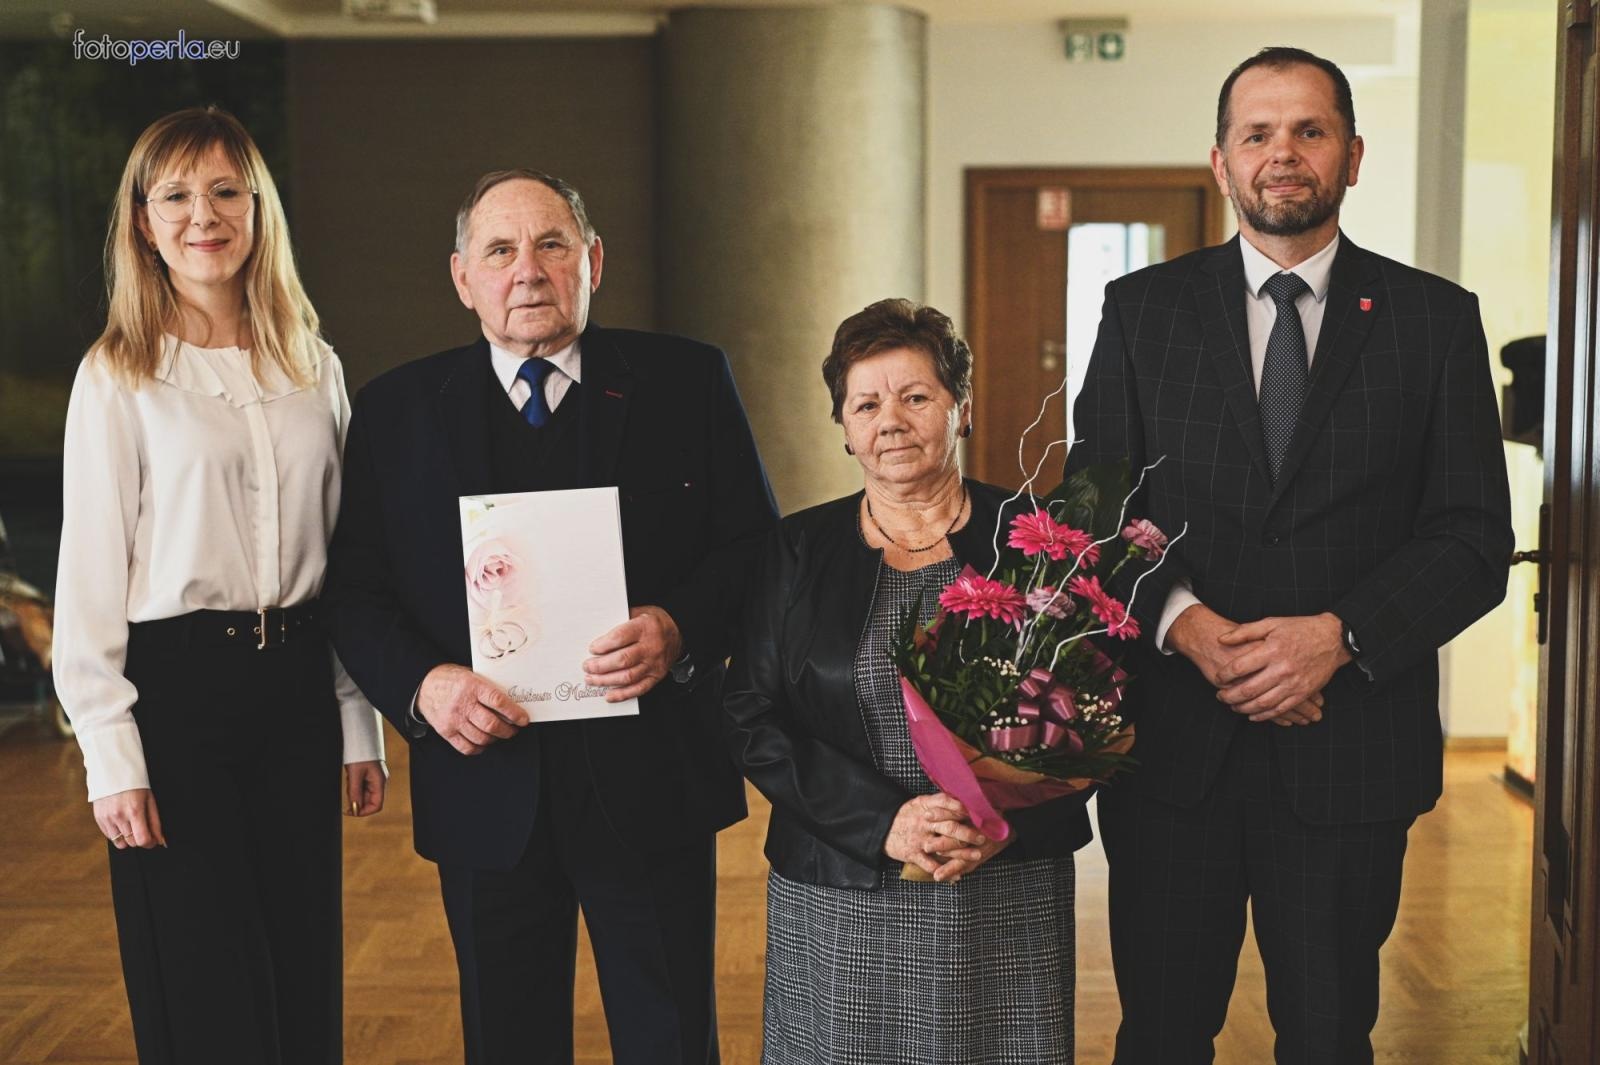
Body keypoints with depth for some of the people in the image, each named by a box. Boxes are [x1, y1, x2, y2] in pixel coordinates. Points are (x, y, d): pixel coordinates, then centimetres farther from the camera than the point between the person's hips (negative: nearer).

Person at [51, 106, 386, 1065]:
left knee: (309, 977, 11)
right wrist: (113, 758, -9)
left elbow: (345, 556, 10)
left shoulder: (316, 370, 8)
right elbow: (91, 572, -4)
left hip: (297, 687, 4)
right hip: (177, 688, -3)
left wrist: (361, 728, 9)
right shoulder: (117, 378, -3)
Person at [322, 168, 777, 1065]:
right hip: (486, 785, 1)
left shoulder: (688, 381, 2)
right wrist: (422, 683, -15)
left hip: (651, 784, -1)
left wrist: (679, 629, -18)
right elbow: (356, 590, 4)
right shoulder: (397, 411, 5)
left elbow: (756, 546, 1)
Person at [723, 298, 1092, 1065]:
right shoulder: (799, 551, 5)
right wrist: (884, 823, -14)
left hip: (1006, 905, 0)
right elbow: (753, 721, -2)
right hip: (838, 904, 1)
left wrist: (1005, 821, -16)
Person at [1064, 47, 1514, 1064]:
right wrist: (1185, 623, -16)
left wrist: (1340, 635, -16)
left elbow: (1476, 538, -1)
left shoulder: (1436, 319, 3)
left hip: (1351, 747, 0)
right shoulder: (1141, 310, 5)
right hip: (1171, 747, 0)